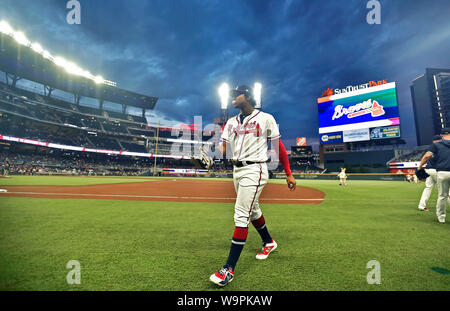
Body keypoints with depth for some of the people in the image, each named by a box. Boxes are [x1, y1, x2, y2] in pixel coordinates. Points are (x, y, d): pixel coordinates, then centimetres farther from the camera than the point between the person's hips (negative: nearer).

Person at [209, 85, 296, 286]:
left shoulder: (266, 118, -2)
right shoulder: (232, 122, 13)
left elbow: (279, 147, -1)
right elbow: (223, 149, 3)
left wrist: (289, 174, -2)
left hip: (254, 170, -6)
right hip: (237, 170, 7)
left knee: (241, 215, -11)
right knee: (252, 210, 19)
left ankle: (229, 269, -4)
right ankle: (269, 243, 43)